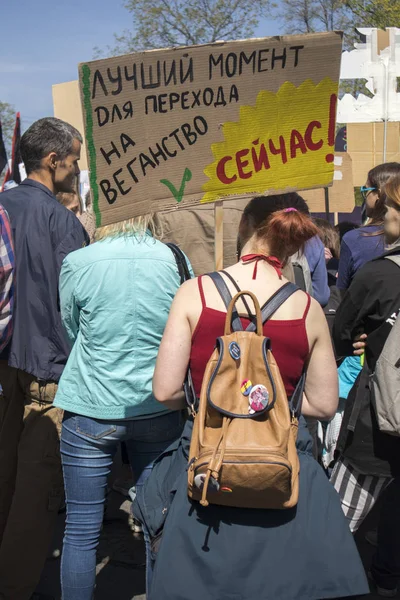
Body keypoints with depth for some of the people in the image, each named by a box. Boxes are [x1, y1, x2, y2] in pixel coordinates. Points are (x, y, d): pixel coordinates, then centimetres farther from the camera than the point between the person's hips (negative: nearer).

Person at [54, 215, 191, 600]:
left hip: (92, 409, -2)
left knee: (81, 529, 10)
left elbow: (71, 331, 5)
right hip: (159, 409, 3)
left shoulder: (77, 263, -11)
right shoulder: (175, 261, -6)